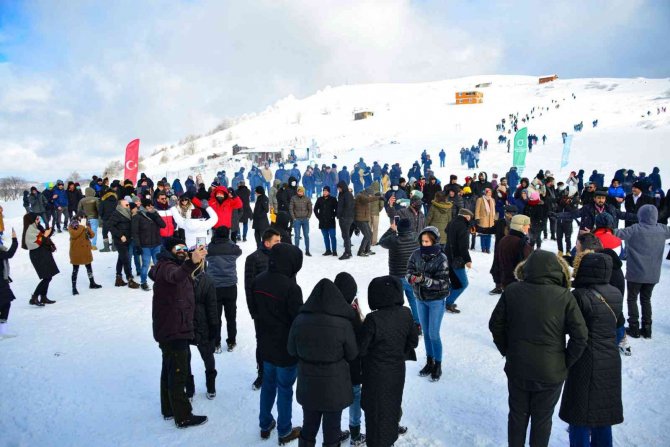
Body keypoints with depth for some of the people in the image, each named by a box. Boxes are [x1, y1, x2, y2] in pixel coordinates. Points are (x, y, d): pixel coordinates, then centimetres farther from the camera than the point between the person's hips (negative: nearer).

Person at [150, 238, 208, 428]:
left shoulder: (175, 266, 16)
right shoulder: (167, 267, -19)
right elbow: (175, 276, -43)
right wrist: (191, 262, -62)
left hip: (174, 330, 10)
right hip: (173, 331, -10)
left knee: (170, 370, 20)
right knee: (178, 373, -2)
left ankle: (169, 409, 33)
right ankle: (183, 417, 8)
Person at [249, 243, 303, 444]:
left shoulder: (258, 281, -5)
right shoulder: (290, 287, -27)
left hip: (265, 345, 6)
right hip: (287, 347, -6)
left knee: (268, 383, 22)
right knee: (285, 389, 10)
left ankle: (265, 425, 36)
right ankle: (284, 432, 25)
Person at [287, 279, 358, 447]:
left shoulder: (300, 321, -14)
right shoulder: (343, 324, -23)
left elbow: (292, 351, 1)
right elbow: (352, 355, -8)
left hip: (308, 385, 3)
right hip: (335, 386, -3)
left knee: (309, 425, 23)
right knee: (332, 427, 17)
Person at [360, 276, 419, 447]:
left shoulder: (373, 319, -28)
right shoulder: (405, 313, -11)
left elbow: (362, 348, -19)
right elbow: (413, 341, 1)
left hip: (377, 372, -5)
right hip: (397, 369, 5)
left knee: (376, 407, 13)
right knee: (393, 400, 29)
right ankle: (392, 430, 51)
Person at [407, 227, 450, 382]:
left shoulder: (441, 258, -18)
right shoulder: (417, 254, -6)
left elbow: (442, 283, -19)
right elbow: (409, 271, -1)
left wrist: (424, 279, -32)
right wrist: (412, 277, -24)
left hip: (436, 300, -4)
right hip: (420, 299, 4)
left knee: (433, 334, 0)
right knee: (426, 333, 16)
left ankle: (438, 365, 19)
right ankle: (429, 362, 32)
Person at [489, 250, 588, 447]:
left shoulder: (511, 291, -10)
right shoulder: (565, 296, -16)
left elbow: (495, 325, -1)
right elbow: (580, 336, -13)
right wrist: (566, 362, 1)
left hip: (517, 368, 2)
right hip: (551, 372, -1)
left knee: (517, 414, 21)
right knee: (542, 419, 17)